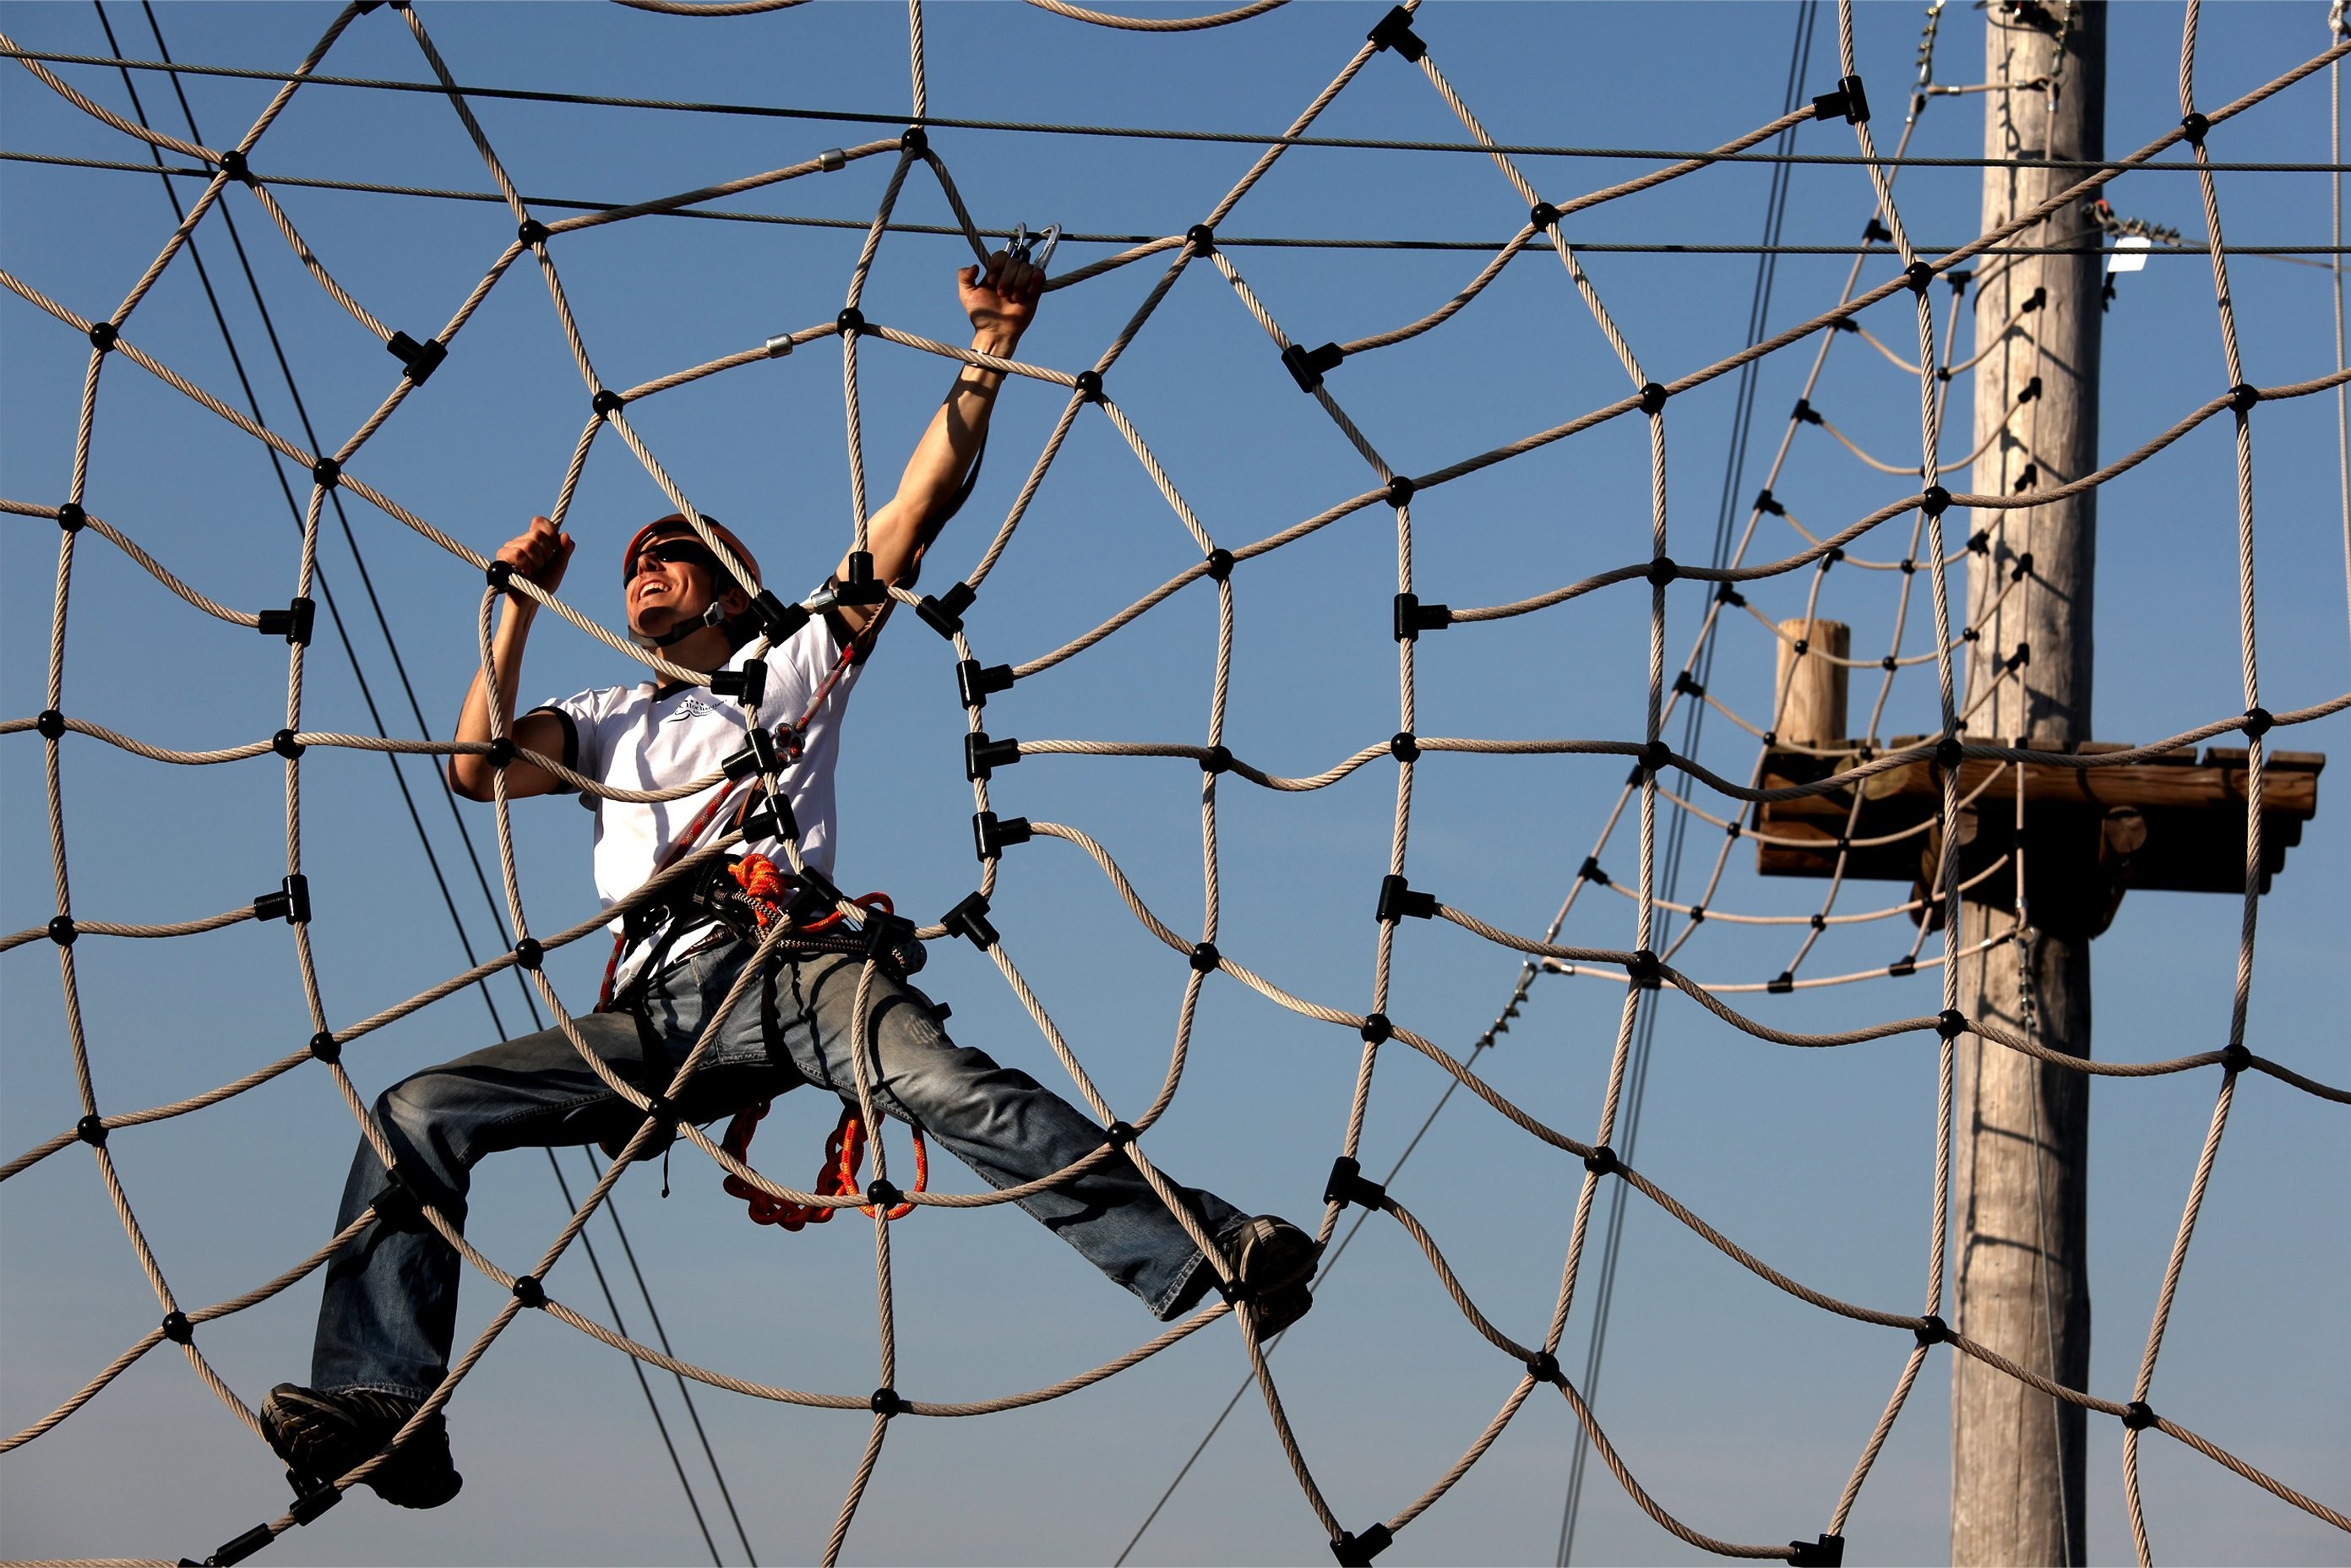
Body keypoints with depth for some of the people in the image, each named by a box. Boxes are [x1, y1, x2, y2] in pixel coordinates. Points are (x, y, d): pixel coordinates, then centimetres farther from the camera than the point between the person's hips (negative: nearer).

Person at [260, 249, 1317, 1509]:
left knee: (948, 1084, -34)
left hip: (791, 964, -4)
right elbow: (475, 767, 17)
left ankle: (1211, 1261, -48)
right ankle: (384, 1405, -20)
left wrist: (988, 356, 5)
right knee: (416, 1113, -12)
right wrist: (518, 610, 17)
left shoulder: (796, 662, 24)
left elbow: (914, 512, 14)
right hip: (655, 1012, 5)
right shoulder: (613, 721, 35)